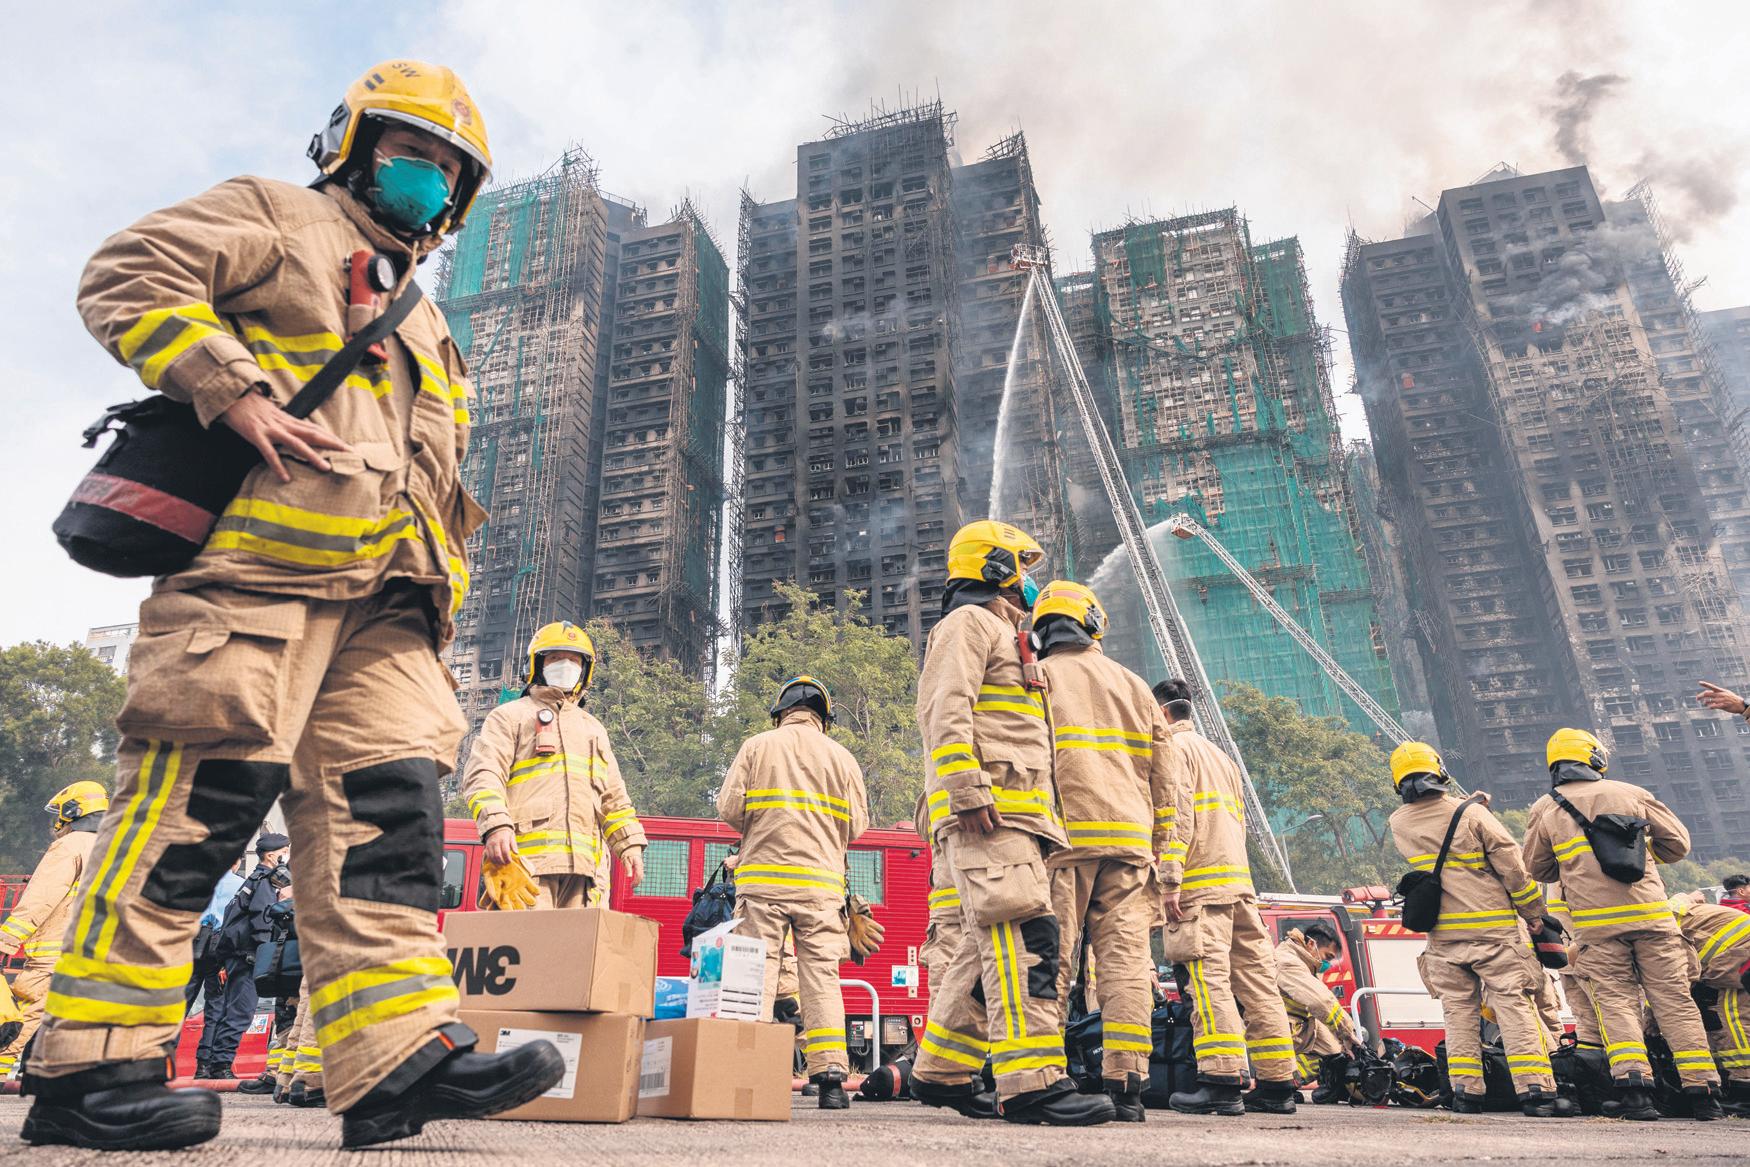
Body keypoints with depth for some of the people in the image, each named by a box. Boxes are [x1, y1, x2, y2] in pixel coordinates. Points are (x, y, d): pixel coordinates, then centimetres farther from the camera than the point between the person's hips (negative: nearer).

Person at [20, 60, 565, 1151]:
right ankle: (91, 1063, 0)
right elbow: (127, 277, 0)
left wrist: (438, 592, 18)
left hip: (382, 593, 7)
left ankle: (400, 1054, -7)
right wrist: (239, 392, -13)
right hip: (259, 553, -7)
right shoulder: (277, 218, 15)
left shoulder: (424, 328, 35)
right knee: (203, 792, -10)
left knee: (387, 802, -5)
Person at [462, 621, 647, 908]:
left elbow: (613, 796, 27)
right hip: (526, 856, -5)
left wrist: (630, 844, 14)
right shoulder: (511, 716, 13)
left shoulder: (594, 729, 29)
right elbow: (483, 776, -1)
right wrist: (496, 825, -19)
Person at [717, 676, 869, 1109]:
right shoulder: (842, 757, 9)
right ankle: (830, 1074, -1)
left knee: (757, 972, 3)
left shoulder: (756, 746, 6)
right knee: (821, 974, 3)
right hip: (821, 882, 1)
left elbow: (729, 807, 0)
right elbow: (856, 824, 6)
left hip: (763, 877, -1)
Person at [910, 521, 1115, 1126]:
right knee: (1025, 935, -17)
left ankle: (942, 1070, 17)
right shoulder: (969, 623, 0)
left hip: (1012, 815, 10)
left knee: (991, 945, 10)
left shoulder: (1001, 635, 32)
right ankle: (1032, 1082, -19)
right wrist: (969, 792, -25)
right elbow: (947, 712, -16)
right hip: (988, 812, -10)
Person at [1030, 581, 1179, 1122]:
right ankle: (1126, 1085, -1)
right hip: (1129, 840, 4)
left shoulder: (1038, 677, 6)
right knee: (1125, 956, 2)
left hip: (1063, 837, -3)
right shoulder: (1134, 686, 19)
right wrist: (1161, 854, 18)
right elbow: (1163, 781, 16)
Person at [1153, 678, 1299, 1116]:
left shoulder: (1173, 747, 0)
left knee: (1209, 975, -12)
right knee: (1255, 976, 6)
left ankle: (1222, 1082, -17)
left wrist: (1170, 881, -17)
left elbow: (1177, 816, -13)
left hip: (1202, 882, -9)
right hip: (1240, 882, 9)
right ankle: (1277, 1085, 8)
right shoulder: (1220, 755, 28)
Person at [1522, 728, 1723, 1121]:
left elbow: (1538, 868, 14)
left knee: (1616, 1001, 3)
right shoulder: (1632, 794, 9)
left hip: (1595, 923, -1)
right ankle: (1703, 1090, 10)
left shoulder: (1544, 809, 7)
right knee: (1674, 1000, 8)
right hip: (1650, 914, 1)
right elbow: (1677, 843, 13)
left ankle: (1634, 1087, -10)